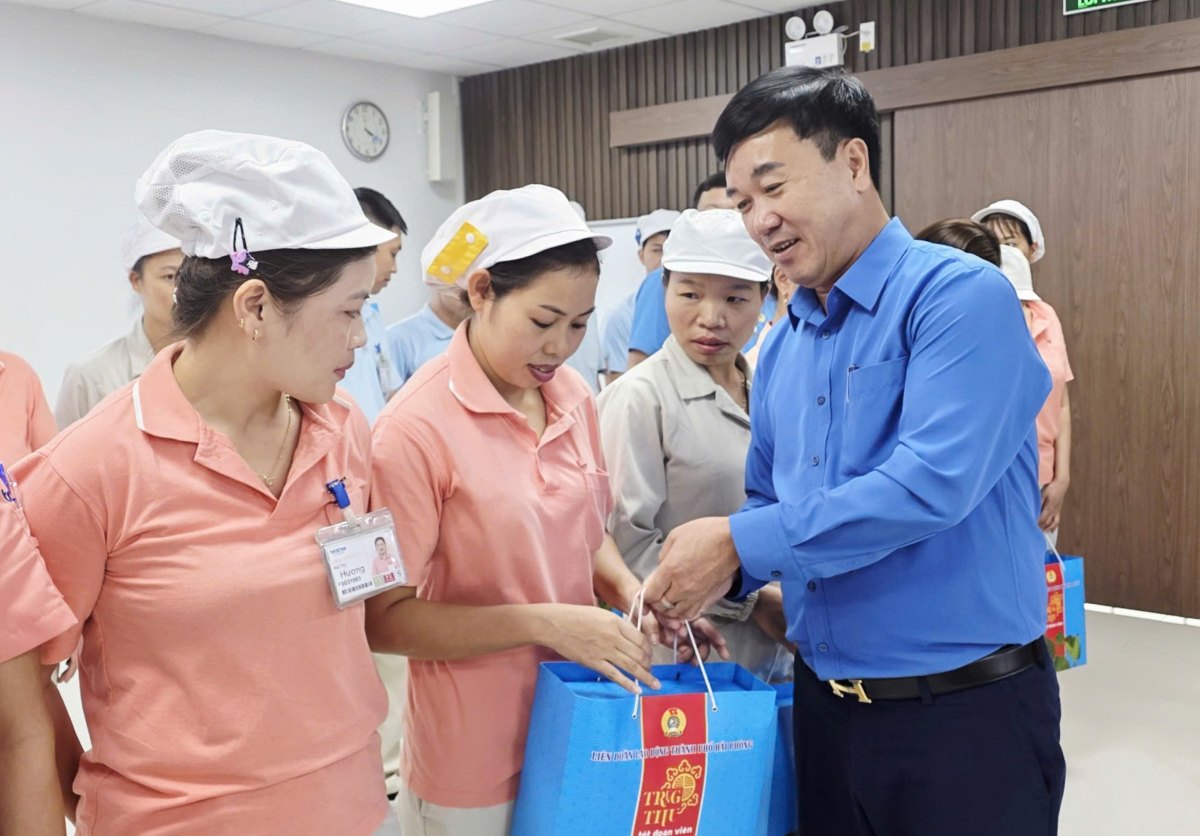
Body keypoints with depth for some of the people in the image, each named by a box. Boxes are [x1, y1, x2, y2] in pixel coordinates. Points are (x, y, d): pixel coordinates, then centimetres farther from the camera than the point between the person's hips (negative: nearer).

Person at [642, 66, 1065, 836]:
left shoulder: (960, 295, -15)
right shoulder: (783, 346, 8)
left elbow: (931, 483, -27)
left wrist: (740, 542, -20)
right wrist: (719, 577, -5)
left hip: (965, 709, -6)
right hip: (824, 702, 7)